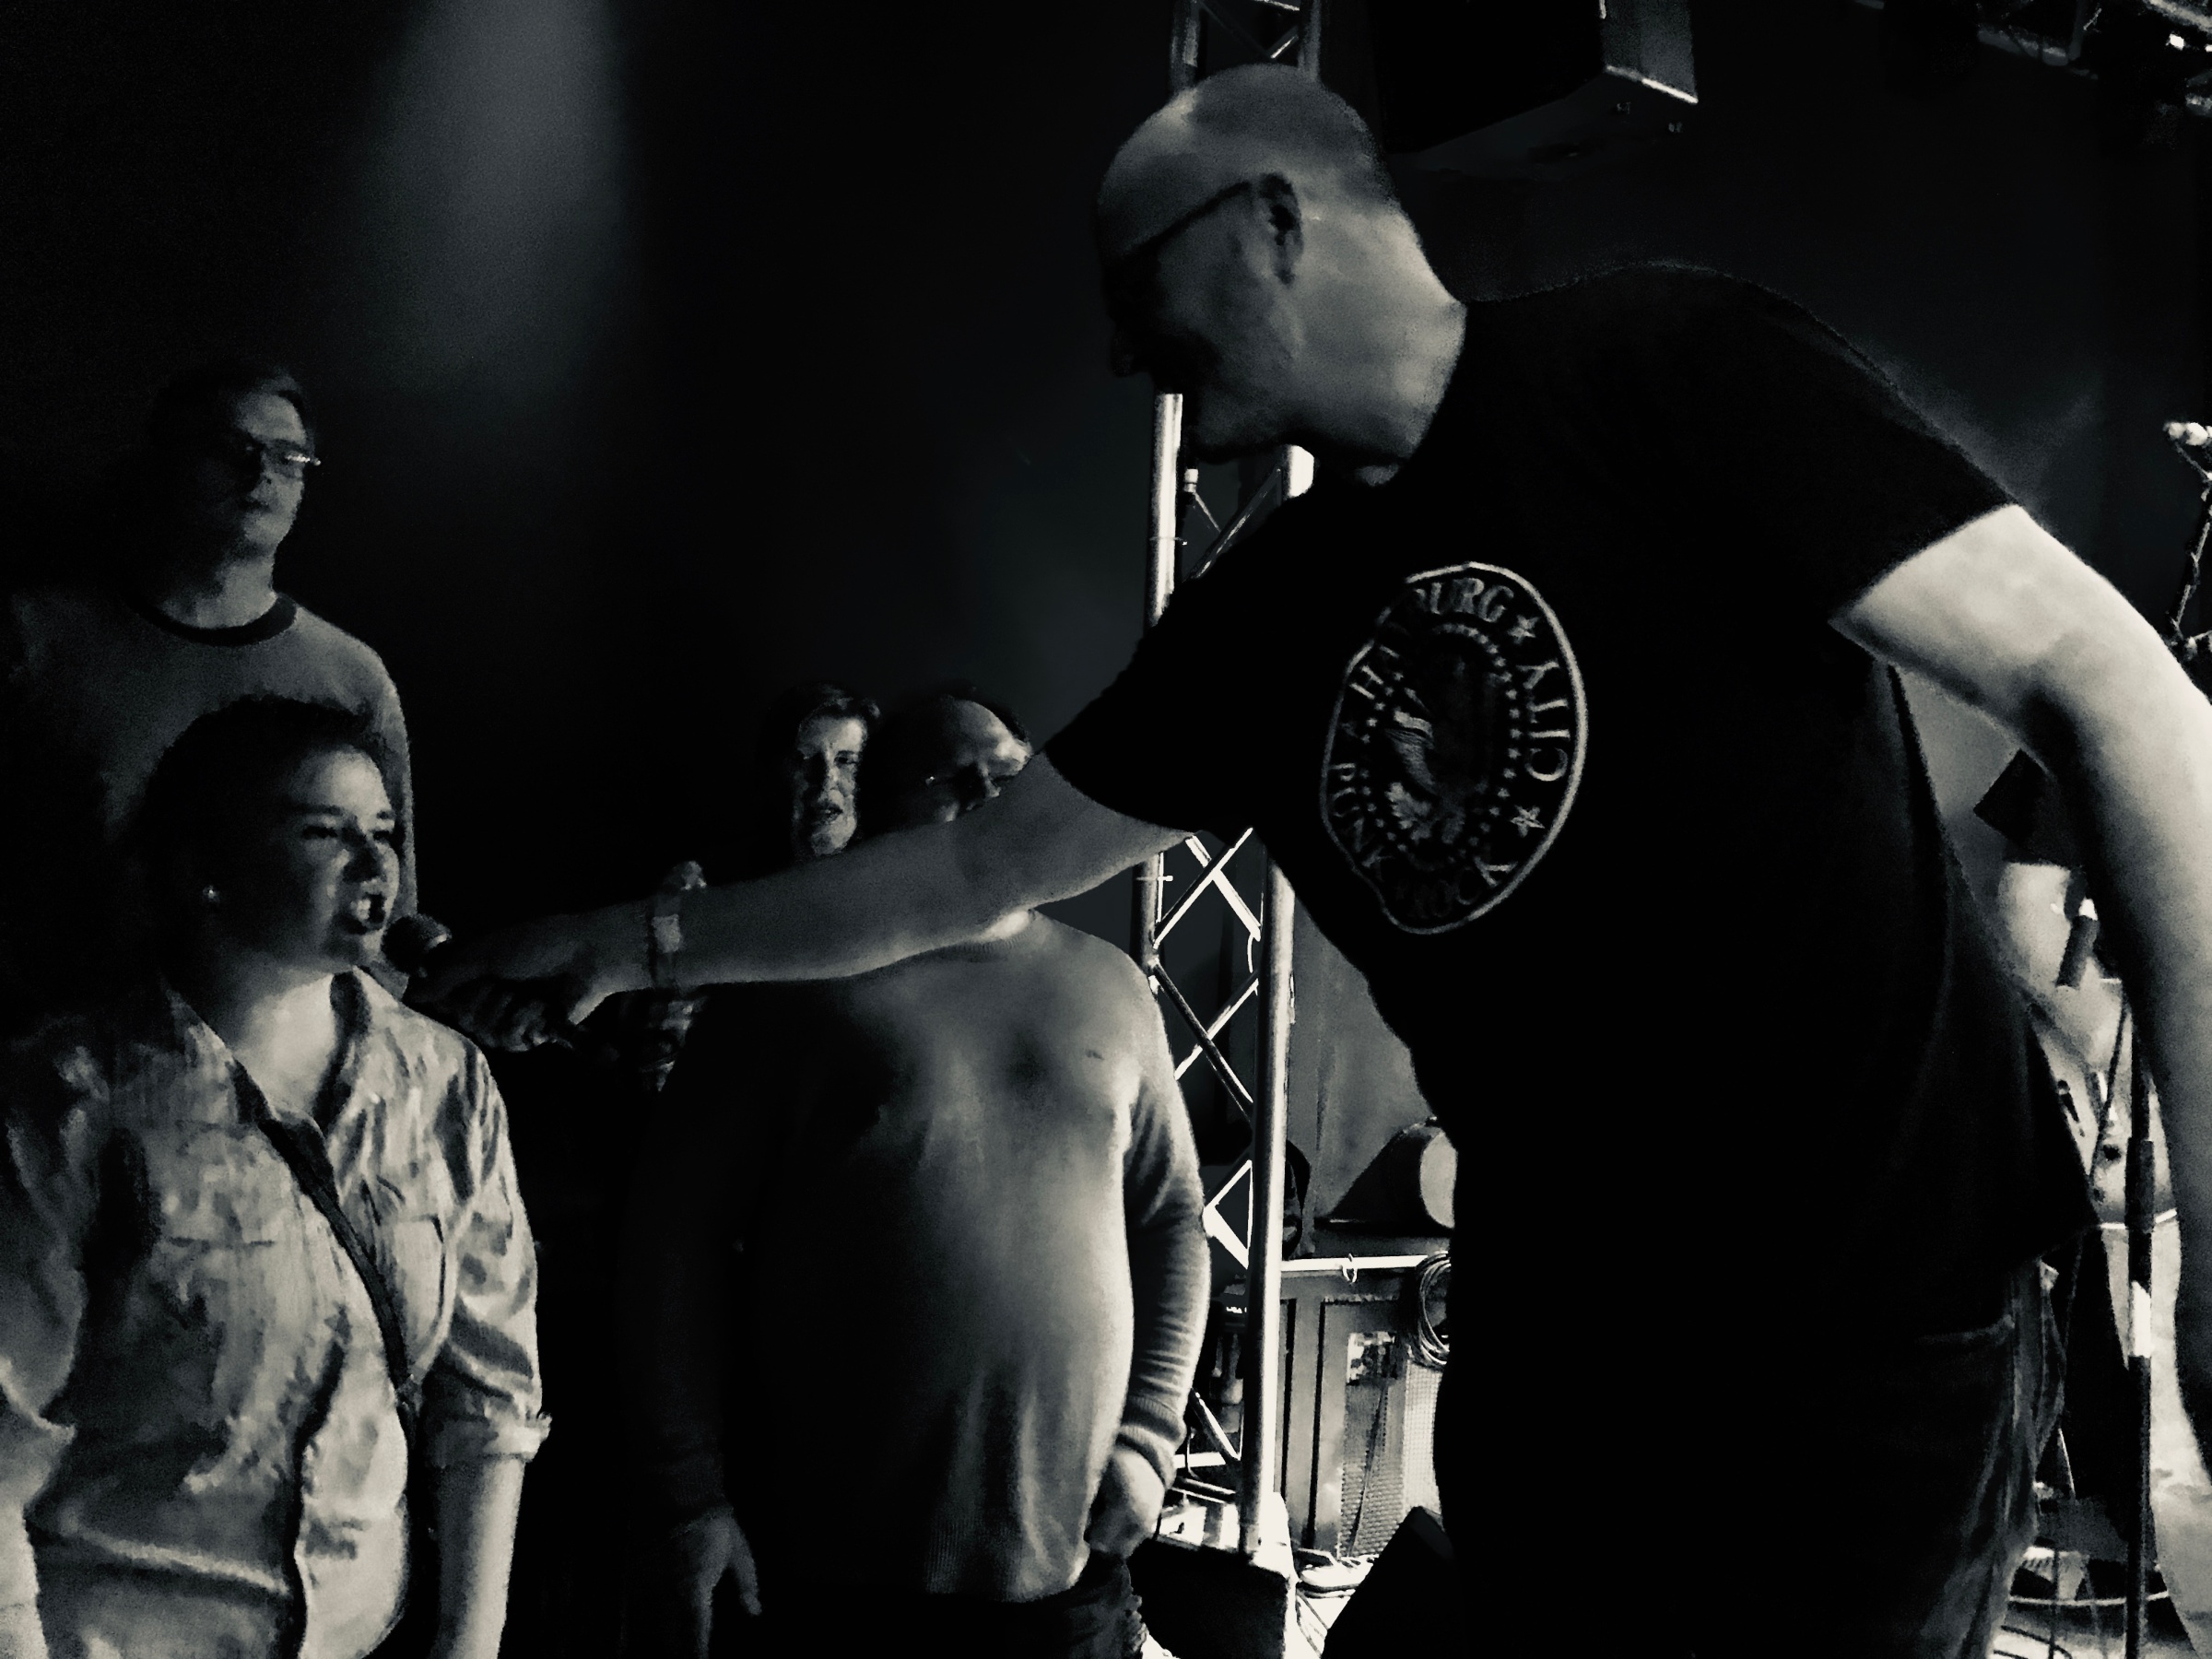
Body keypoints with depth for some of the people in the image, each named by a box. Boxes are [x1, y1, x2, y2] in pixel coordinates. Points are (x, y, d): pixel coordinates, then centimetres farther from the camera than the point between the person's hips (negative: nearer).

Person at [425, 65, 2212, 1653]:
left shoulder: (1657, 368, -10)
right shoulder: (1264, 616, 8)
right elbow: (974, 871, 18)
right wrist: (648, 940, 20)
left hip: (1887, 1332, -5)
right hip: (1551, 1366, 6)